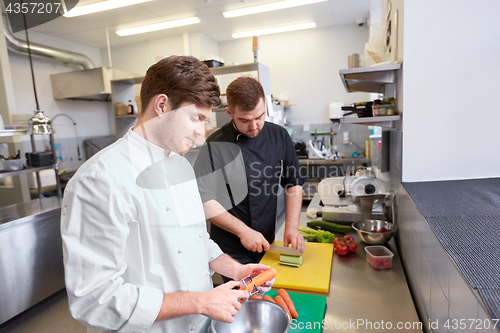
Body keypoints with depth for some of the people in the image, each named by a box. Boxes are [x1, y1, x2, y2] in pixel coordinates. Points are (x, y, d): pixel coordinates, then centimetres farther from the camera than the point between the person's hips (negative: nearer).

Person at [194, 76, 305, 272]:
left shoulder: (279, 136, -2)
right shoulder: (215, 147, -16)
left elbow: (294, 182, 4)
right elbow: (205, 200, -16)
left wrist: (292, 226, -6)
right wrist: (243, 231, -18)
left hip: (271, 245, 5)